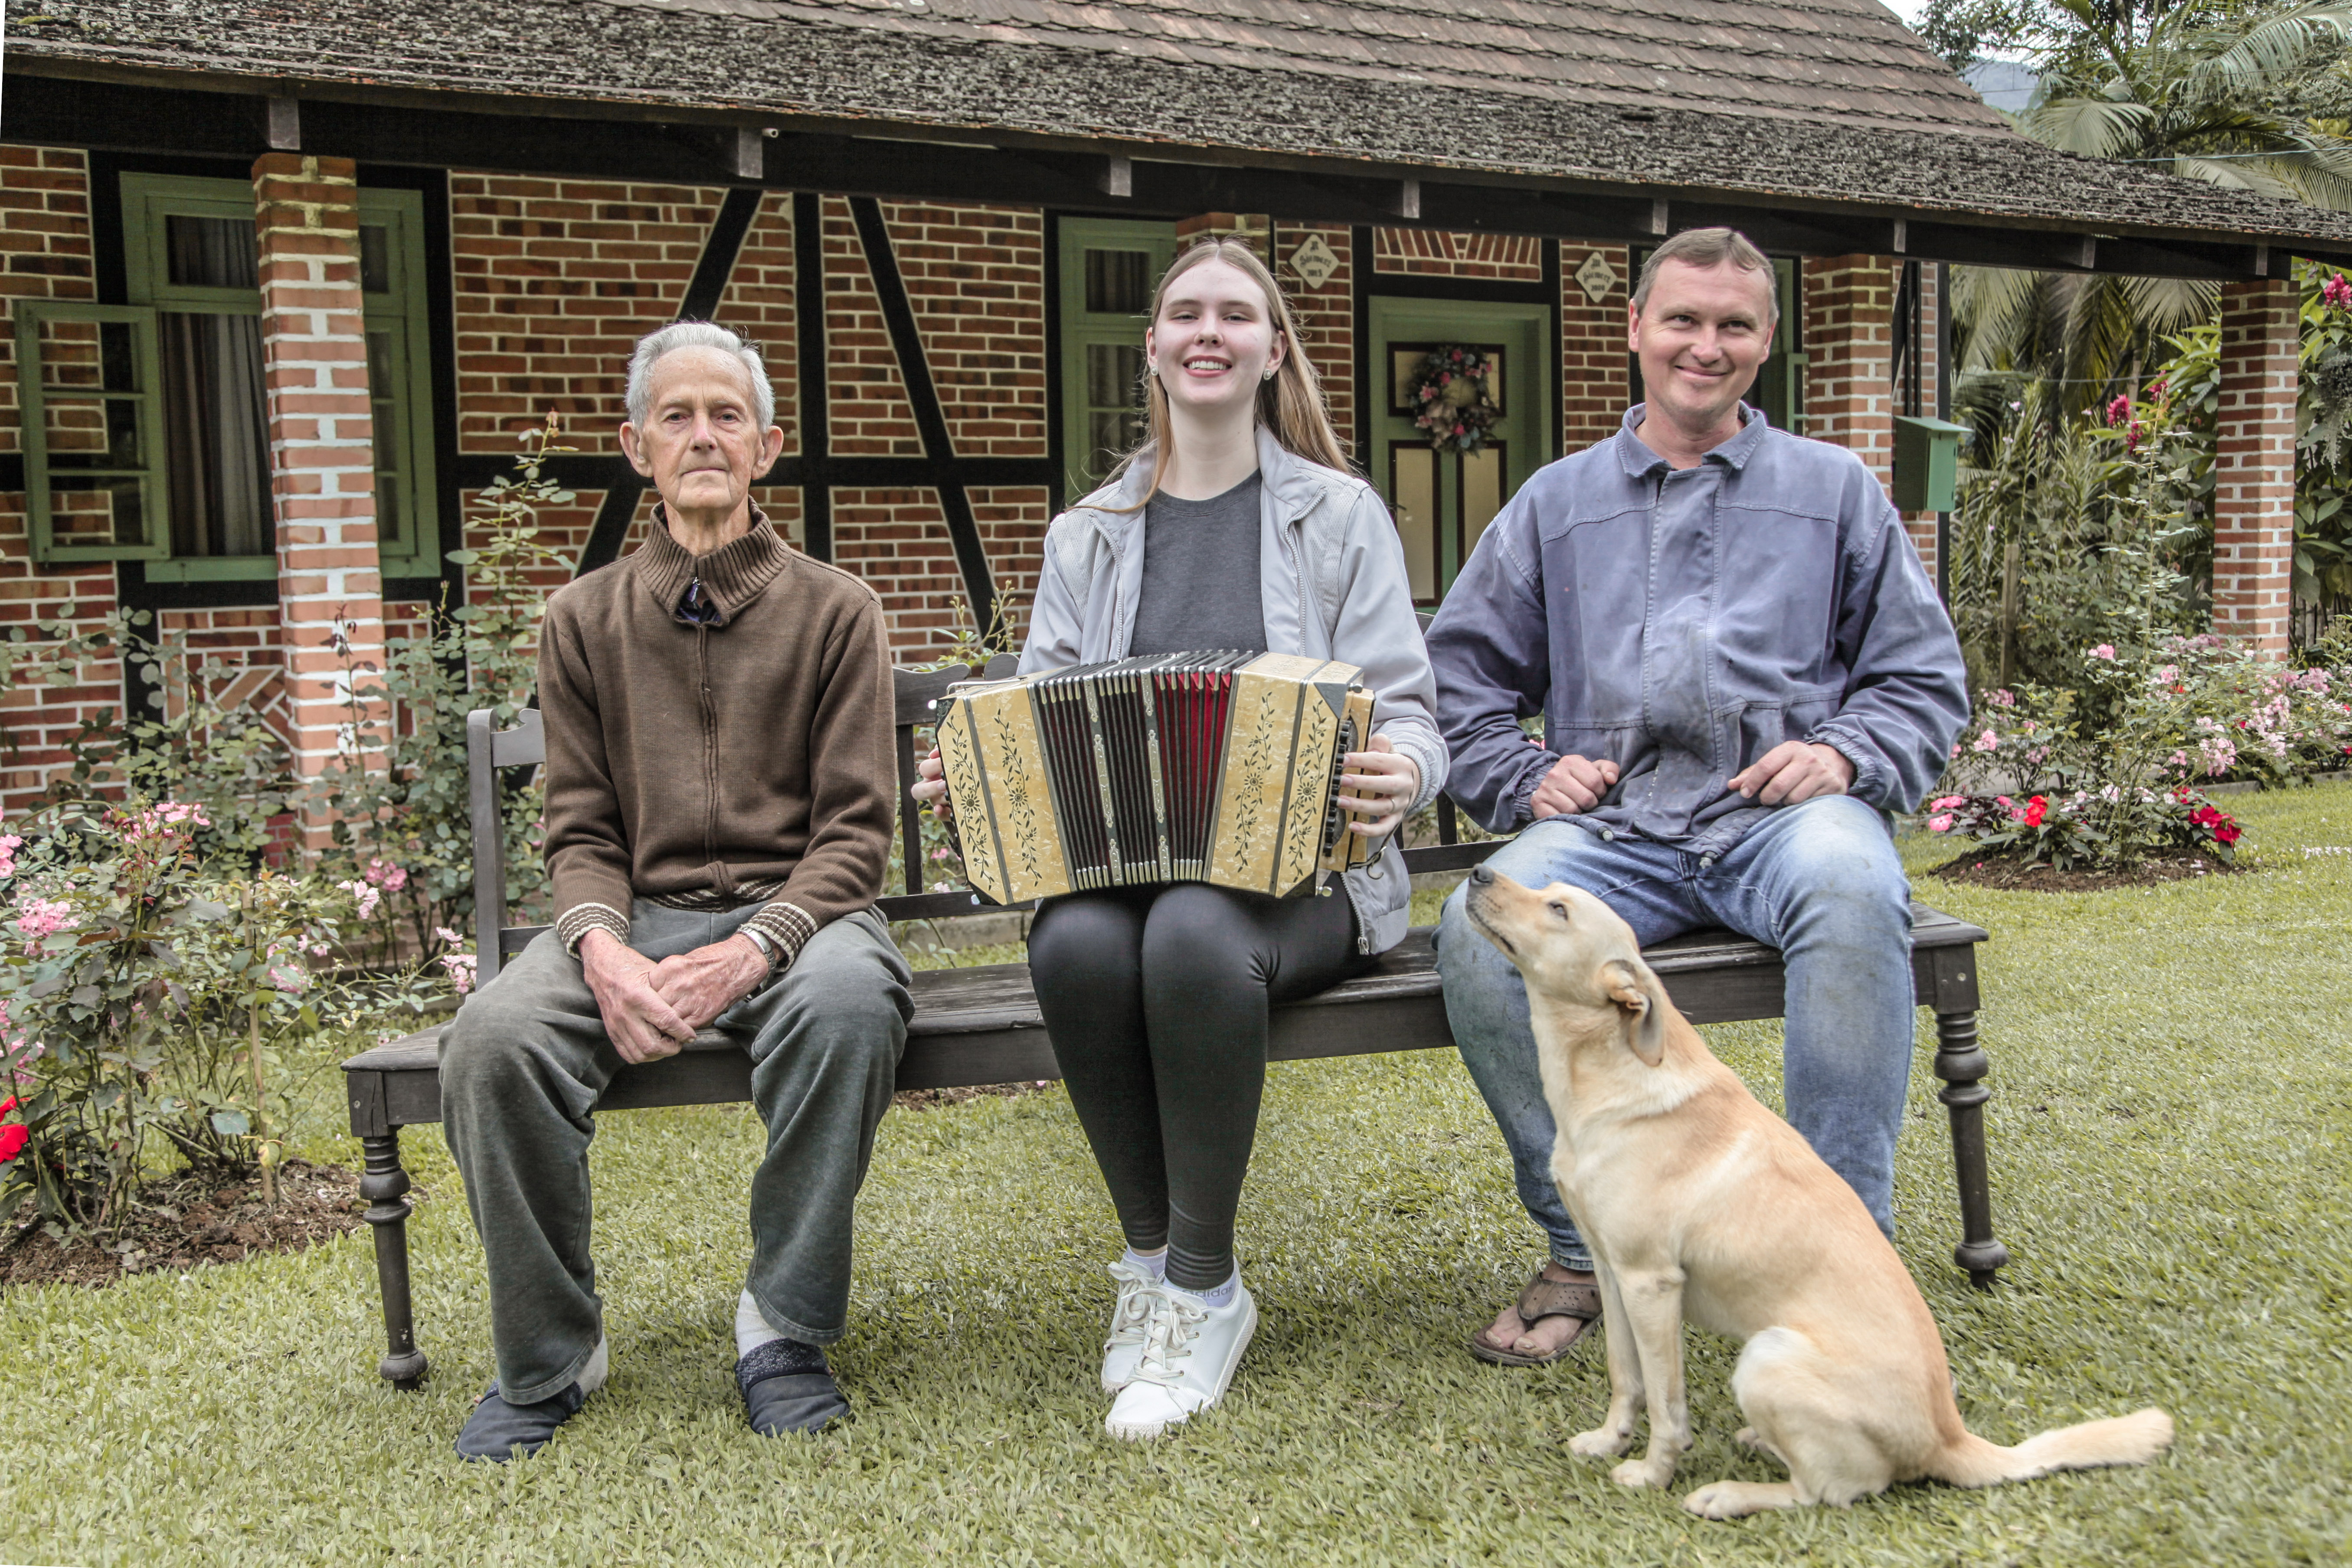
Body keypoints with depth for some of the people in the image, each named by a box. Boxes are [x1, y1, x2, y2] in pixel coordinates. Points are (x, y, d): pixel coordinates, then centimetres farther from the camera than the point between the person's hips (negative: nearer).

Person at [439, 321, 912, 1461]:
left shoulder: (832, 609, 7)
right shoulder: (584, 619, 14)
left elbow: (854, 827, 0)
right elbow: (580, 831, 9)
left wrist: (756, 950, -19)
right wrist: (603, 949, -15)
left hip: (791, 909, -1)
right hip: (635, 913, 2)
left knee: (849, 1000, -37)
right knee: (493, 1037, -28)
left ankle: (785, 1325, -15)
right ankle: (549, 1356, -6)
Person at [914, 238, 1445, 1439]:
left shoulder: (1339, 516, 9)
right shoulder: (1086, 538, 17)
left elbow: (1401, 711, 2)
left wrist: (1401, 772, -22)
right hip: (1116, 863, 3)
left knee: (1194, 935, -36)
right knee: (1077, 945, -33)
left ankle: (1202, 1285, -18)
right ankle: (1153, 1256, -13)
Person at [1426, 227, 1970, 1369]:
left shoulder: (1833, 489, 19)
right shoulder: (1555, 503, 21)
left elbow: (1924, 677, 16)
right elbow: (1463, 677, 18)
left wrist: (1845, 753, -5)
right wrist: (1528, 778, 0)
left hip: (1781, 812, -1)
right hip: (1614, 827, 1)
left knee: (1851, 888, -37)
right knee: (1481, 929, -30)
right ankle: (1588, 1248, -11)